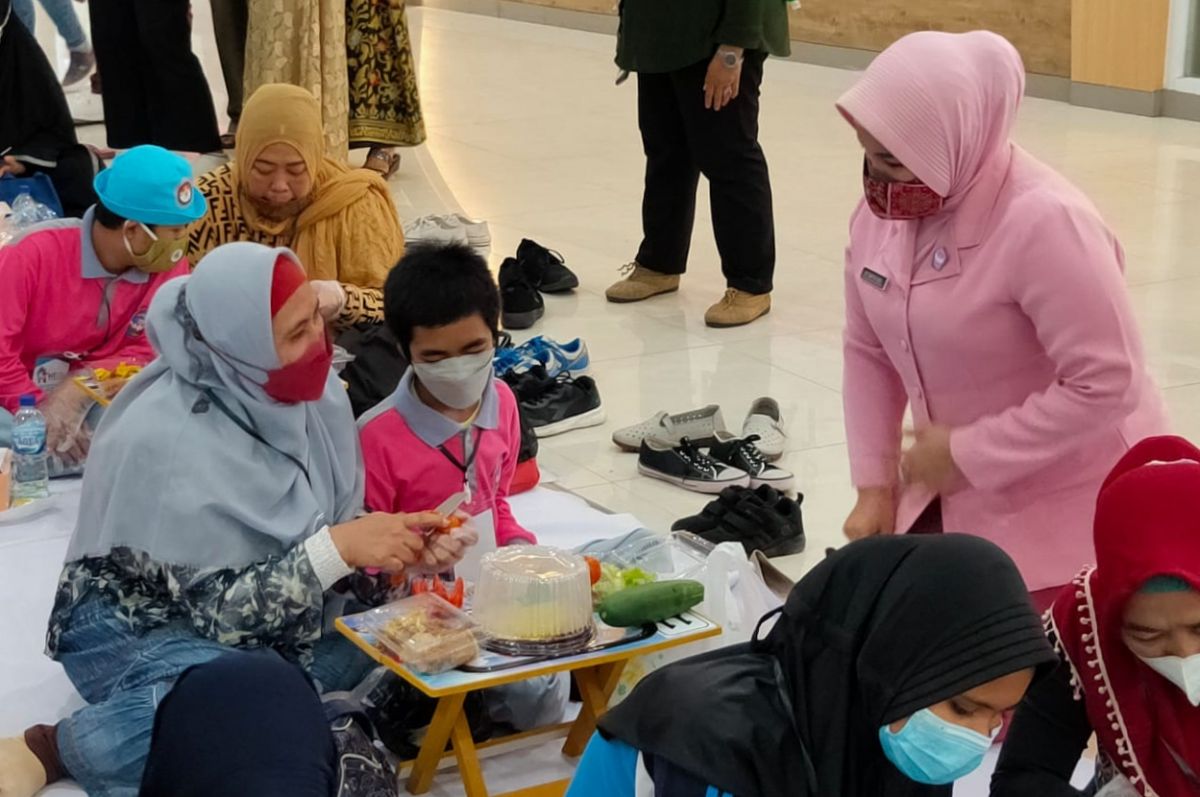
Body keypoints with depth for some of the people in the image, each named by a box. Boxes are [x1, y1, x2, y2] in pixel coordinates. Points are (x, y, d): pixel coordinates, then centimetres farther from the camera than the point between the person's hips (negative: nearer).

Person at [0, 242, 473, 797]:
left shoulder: (310, 389, -8)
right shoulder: (169, 442, -28)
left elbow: (335, 527, 3)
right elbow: (219, 613, -26)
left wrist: (402, 550, -17)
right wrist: (337, 550, -32)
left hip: (268, 615, 8)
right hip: (137, 627, -8)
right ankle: (53, 749, -19)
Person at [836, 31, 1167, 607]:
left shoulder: (1044, 223, -28)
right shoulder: (882, 208, -4)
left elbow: (1108, 384, -27)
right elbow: (869, 351, 6)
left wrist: (967, 452, -21)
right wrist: (874, 485, 0)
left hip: (1068, 501, -7)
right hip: (951, 491, 7)